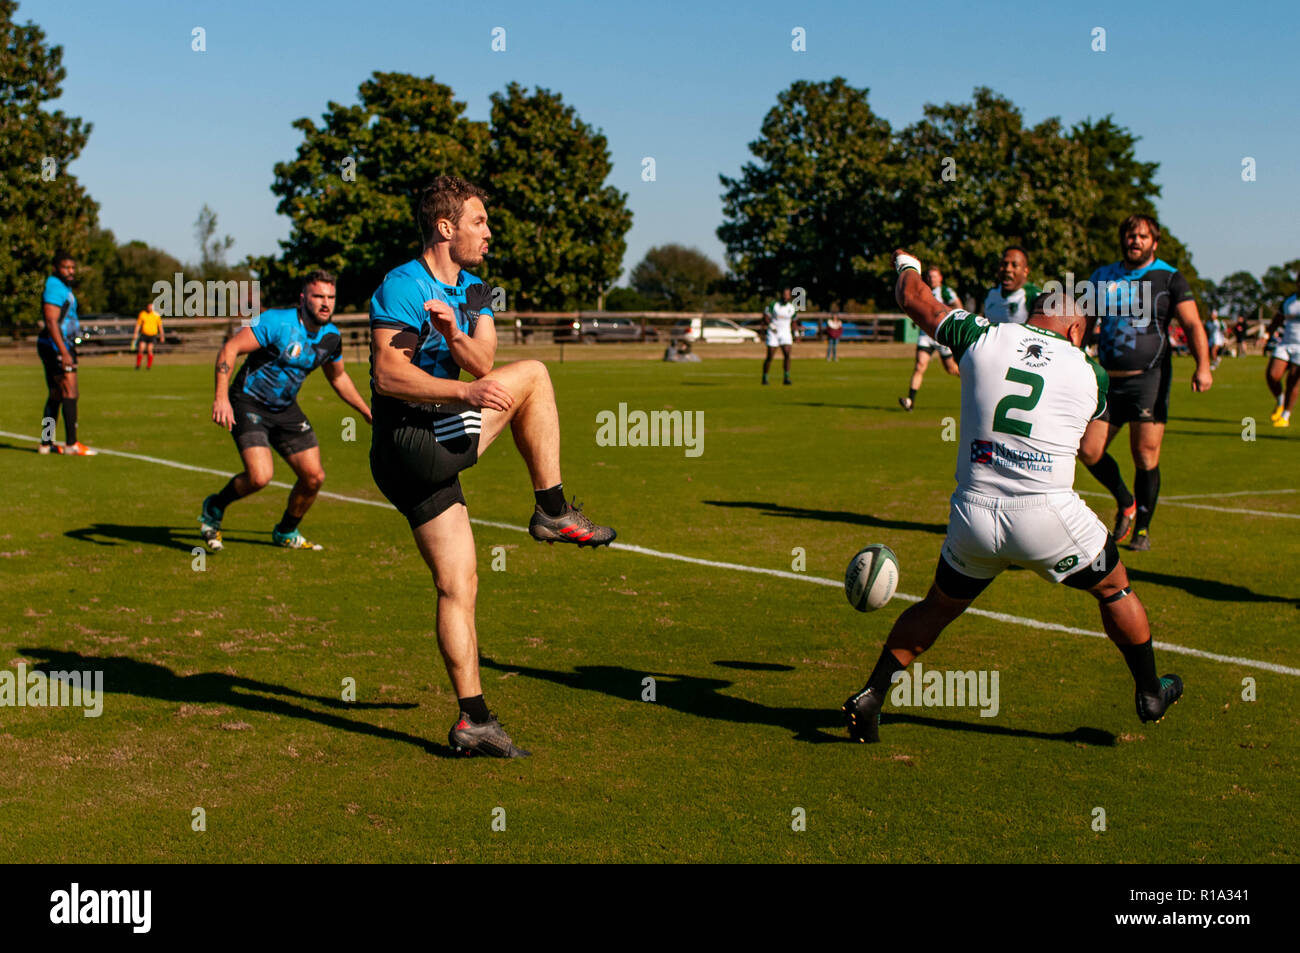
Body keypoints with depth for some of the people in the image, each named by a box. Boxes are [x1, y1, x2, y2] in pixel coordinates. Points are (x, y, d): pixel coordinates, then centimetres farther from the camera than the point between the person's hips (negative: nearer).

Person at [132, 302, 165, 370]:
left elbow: (160, 326, 7)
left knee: (150, 350, -11)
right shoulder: (142, 314, -1)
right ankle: (138, 365, 3)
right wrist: (135, 333, -5)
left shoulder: (156, 315, 0)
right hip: (144, 334, 0)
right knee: (141, 349, -10)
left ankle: (149, 366, 1)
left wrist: (162, 336, 6)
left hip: (152, 335, 0)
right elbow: (138, 324, 3)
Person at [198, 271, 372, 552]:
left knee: (314, 476, 0)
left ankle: (286, 532, 26)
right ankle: (214, 508, 8)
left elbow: (338, 377, 18)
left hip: (285, 410, 6)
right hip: (248, 404, -6)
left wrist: (368, 414, 20)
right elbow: (229, 349, -22)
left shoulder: (331, 336, -1)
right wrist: (221, 397, -31)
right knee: (260, 476, -23)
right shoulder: (277, 322, -21)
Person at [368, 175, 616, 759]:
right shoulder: (402, 287, -11)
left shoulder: (472, 291, 16)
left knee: (458, 588, 6)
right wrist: (468, 392, -28)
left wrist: (455, 335, -20)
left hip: (436, 444, 9)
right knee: (532, 375, -3)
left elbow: (484, 365, 1)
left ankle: (473, 721, 8)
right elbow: (387, 374, -21)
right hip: (410, 444, -9)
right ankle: (552, 511, 1)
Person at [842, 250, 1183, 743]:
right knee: (1115, 589, 25)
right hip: (1048, 516, -2)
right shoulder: (1089, 372, 5)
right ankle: (1150, 693, 38)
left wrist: (905, 264, 41)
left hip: (974, 513, 2)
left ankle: (870, 697, 20)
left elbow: (914, 299, 20)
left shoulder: (983, 336, 5)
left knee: (938, 607, 25)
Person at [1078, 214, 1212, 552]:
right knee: (1089, 452, -2)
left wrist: (1202, 365, -19)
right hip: (1108, 379, 4)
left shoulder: (1169, 278, 2)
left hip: (1149, 379, -4)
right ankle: (1126, 503, 23)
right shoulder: (1102, 277, 13)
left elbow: (1192, 324, -6)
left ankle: (1142, 528, 12)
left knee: (1146, 456, -5)